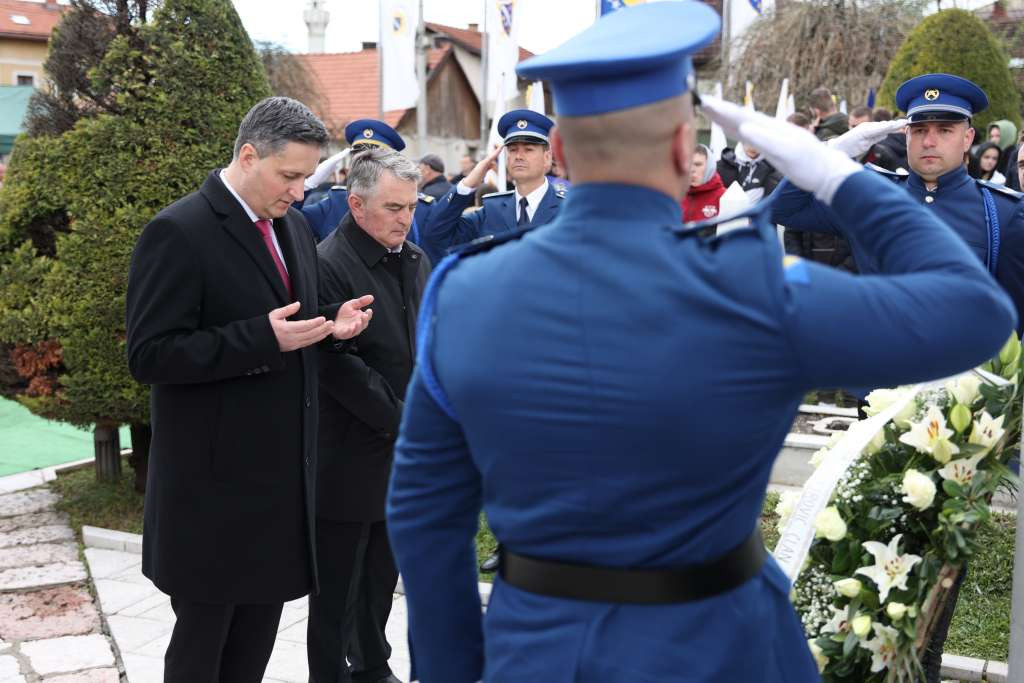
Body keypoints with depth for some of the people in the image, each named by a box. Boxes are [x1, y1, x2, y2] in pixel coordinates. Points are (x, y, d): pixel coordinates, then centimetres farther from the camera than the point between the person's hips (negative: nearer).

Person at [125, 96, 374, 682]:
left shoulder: (294, 226, 9)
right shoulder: (178, 233, -16)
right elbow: (150, 356, -20)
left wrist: (331, 324, -3)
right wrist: (263, 338, -28)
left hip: (282, 470, 7)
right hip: (215, 479, -7)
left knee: (262, 620, 18)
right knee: (202, 633, 8)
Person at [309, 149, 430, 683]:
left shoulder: (416, 260, 9)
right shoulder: (328, 265, -15)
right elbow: (338, 366, -19)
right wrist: (403, 421, -15)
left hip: (403, 451, 7)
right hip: (350, 458, -7)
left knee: (381, 577, 18)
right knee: (337, 587, 6)